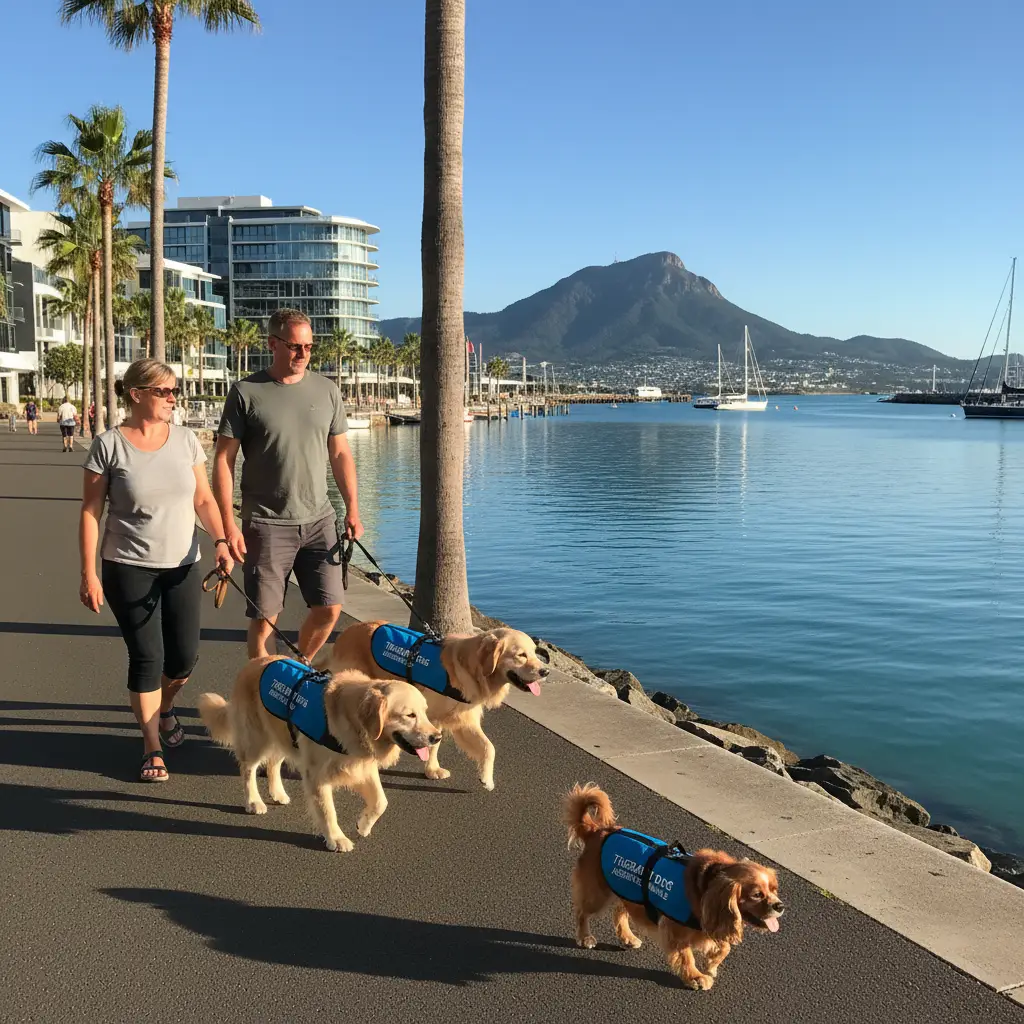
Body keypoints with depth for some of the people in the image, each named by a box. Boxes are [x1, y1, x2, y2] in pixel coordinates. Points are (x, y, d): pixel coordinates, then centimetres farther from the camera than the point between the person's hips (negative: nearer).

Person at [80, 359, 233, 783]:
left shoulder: (185, 440, 2)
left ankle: (164, 709, 39)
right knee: (147, 658, -2)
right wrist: (89, 574, -9)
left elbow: (203, 499, 6)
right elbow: (91, 512, -6)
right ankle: (153, 748, 14)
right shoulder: (109, 445, -8)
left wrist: (220, 542, -9)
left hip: (183, 566, 3)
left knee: (184, 656, 6)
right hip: (129, 569, -3)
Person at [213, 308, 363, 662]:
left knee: (329, 609, 4)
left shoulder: (327, 391, 7)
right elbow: (223, 460, -5)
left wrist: (352, 510, 4)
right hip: (267, 523, -3)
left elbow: (340, 453, 11)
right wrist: (228, 525, -11)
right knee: (264, 617, 1)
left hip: (318, 520, 4)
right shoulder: (246, 393, -4)